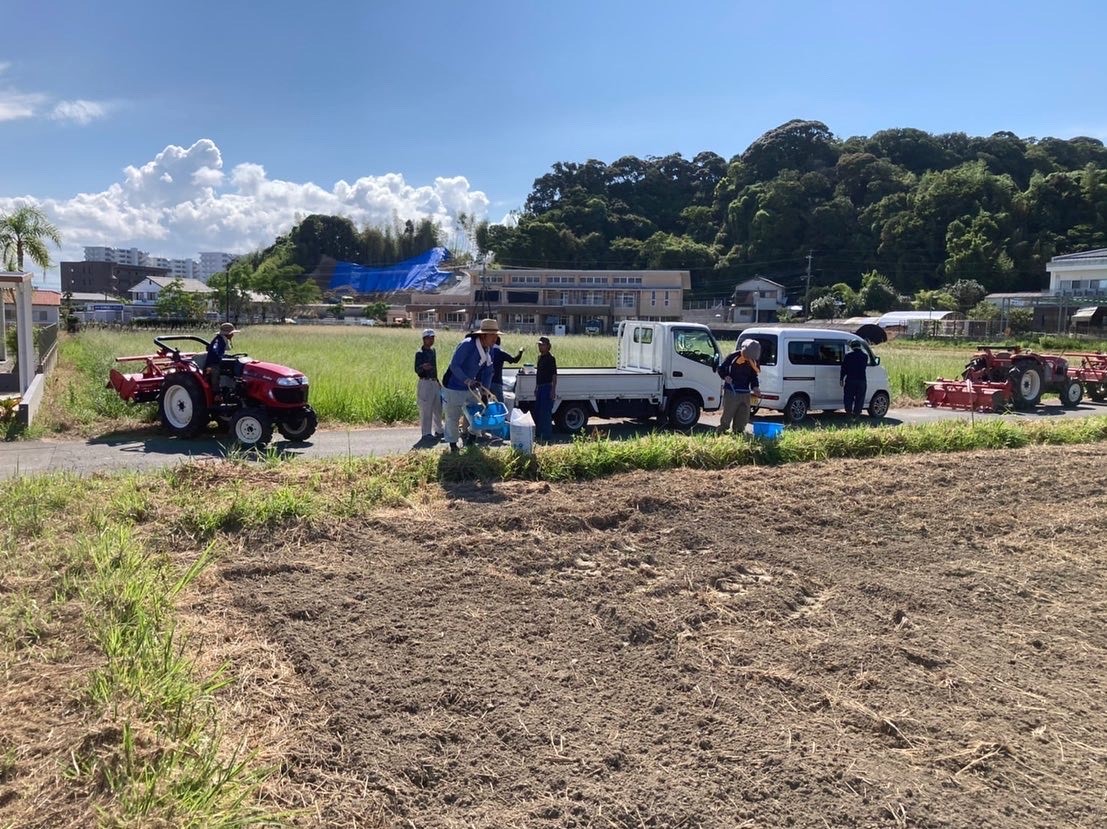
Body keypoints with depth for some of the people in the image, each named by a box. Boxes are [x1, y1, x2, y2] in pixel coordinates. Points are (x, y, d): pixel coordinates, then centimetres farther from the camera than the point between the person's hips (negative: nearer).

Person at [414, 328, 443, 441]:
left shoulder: (433, 350, 13)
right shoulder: (420, 353, -10)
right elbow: (417, 370, -16)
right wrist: (422, 367, -37)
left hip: (435, 382, 8)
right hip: (425, 383, -8)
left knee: (438, 408, 14)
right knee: (426, 409, -6)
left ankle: (438, 430, 26)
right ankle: (426, 433, 0)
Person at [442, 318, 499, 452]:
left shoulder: (489, 350, -5)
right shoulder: (467, 345, -28)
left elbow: (487, 372, 2)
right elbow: (454, 366, -31)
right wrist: (467, 380, -42)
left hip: (471, 387, 7)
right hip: (453, 387, -7)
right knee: (453, 417, 5)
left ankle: (466, 433, 40)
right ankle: (453, 444, 22)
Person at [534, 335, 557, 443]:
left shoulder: (550, 358, -11)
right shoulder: (540, 357, 14)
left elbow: (554, 375, -15)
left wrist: (553, 390, -21)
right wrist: (536, 387, 20)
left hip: (547, 387, -9)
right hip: (540, 387, 9)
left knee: (545, 412, -8)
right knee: (537, 412, 14)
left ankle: (547, 435, -3)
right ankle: (538, 433, 25)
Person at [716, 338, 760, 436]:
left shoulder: (752, 362, 3)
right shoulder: (733, 356, -9)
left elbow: (753, 376, 11)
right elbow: (721, 368, -1)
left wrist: (755, 387, -7)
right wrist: (725, 376, -20)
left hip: (745, 393, 5)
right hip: (731, 391, -5)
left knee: (743, 415, 7)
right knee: (728, 413, -4)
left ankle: (739, 431, 19)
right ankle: (721, 431, 4)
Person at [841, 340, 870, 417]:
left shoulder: (848, 355, -2)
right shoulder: (865, 355, 5)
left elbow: (843, 368, -2)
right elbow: (865, 366, 15)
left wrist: (841, 378, 3)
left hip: (850, 380, -2)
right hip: (861, 380, 2)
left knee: (848, 398, 6)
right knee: (859, 398, 8)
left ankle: (849, 413, 2)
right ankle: (857, 413, 6)